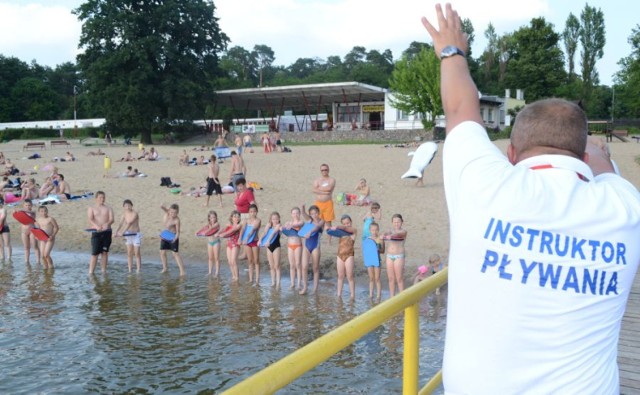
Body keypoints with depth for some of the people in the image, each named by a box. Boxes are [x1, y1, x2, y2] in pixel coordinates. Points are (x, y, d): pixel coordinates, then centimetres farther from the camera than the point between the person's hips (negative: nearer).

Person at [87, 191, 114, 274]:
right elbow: (90, 220, -9)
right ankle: (91, 272, -1)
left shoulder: (109, 208, 11)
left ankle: (104, 271, 13)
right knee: (95, 253, -6)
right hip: (96, 232, -2)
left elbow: (112, 219, -3)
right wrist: (97, 226, -29)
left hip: (107, 232, 2)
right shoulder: (91, 208, 6)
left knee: (105, 252, 6)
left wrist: (107, 224, -27)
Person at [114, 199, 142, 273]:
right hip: (128, 234, 5)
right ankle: (130, 271, 11)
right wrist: (117, 231, -22)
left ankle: (138, 270, 2)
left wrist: (122, 232, -36)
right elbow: (121, 223, -6)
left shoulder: (135, 213, -19)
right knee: (129, 253, 6)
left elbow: (130, 223, -29)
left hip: (136, 234, -5)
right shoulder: (124, 213, 0)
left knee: (137, 253, -2)